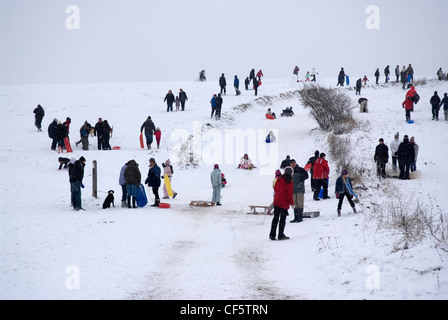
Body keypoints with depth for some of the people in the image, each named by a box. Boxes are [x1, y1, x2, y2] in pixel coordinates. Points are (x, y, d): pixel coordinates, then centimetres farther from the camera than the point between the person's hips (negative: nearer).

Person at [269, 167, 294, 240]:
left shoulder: (279, 179, 3)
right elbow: (290, 194, -14)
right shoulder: (289, 182, -14)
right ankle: (281, 235, 7)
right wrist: (292, 203, -5)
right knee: (283, 219, 4)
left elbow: (275, 189, 14)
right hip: (284, 204, -5)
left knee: (275, 218, 11)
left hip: (276, 202, 5)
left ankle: (272, 234, 9)